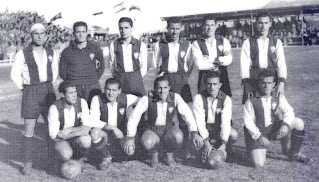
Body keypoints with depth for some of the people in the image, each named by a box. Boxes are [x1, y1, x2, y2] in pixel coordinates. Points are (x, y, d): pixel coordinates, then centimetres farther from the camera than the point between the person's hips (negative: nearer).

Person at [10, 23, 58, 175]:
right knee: (29, 129, -3)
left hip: (48, 90, 3)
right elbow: (15, 75, -2)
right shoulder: (22, 54, -5)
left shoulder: (51, 53, 6)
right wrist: (25, 89, 2)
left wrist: (48, 86, 12)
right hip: (30, 92, -3)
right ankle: (28, 162, 6)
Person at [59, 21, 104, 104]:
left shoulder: (95, 49, 9)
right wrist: (73, 82, 8)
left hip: (93, 88, 0)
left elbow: (101, 67, 20)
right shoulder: (66, 52, 8)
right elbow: (62, 72, 14)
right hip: (73, 88, 0)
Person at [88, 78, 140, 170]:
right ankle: (107, 157, -6)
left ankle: (115, 151, 14)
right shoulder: (97, 99, -15)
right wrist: (112, 128, -27)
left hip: (120, 134, 2)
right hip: (104, 134, -2)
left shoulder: (125, 99, -10)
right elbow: (93, 122, -21)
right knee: (94, 132, -36)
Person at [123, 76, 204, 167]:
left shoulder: (175, 97, -14)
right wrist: (129, 138, -24)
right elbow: (134, 117, -17)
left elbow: (187, 114, -17)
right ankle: (154, 154, 4)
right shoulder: (146, 99, -17)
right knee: (147, 143, -36)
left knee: (178, 138, -34)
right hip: (152, 130, -1)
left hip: (169, 129, 1)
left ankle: (169, 153, 4)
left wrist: (195, 133, -29)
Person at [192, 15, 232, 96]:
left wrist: (208, 61, -9)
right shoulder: (197, 44, 3)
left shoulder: (223, 41, 11)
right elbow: (200, 64, -9)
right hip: (205, 78, -2)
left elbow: (229, 60, -3)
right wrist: (219, 62, -1)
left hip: (222, 77, 2)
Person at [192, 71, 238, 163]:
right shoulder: (199, 98, -16)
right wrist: (206, 143, -34)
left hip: (218, 128, 1)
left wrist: (223, 144, -34)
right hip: (204, 128, -1)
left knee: (233, 134, -30)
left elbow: (226, 122, -23)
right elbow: (200, 121, -24)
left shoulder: (226, 99, -13)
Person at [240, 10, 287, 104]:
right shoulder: (248, 43, 10)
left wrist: (282, 82, -11)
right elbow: (244, 64, 2)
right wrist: (246, 82, -10)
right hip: (252, 82, -1)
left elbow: (281, 63, 3)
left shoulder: (277, 42, 13)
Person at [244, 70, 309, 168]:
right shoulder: (251, 101, -12)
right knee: (259, 164, -19)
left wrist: (286, 125, -26)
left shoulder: (279, 97, 0)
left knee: (299, 123, -18)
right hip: (258, 133, -3)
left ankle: (295, 153, 2)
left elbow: (289, 111, -6)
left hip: (275, 129, 4)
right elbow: (248, 122, -11)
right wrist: (259, 137, -17)